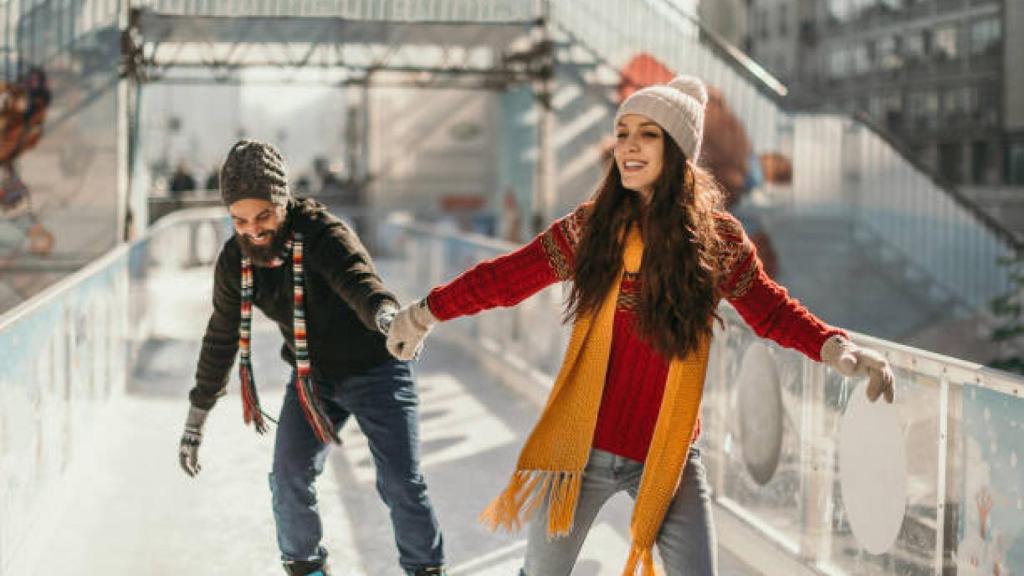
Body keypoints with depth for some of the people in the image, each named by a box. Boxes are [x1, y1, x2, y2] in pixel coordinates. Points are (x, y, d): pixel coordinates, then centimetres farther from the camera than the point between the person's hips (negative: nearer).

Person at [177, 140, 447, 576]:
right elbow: (221, 340, 4)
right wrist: (196, 419, 8)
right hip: (311, 378, 4)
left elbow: (359, 280, -46)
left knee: (401, 482, -11)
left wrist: (386, 313, -70)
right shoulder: (235, 260, -9)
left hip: (374, 371, -4)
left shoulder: (323, 233, -26)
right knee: (290, 478, -8)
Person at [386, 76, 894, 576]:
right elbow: (508, 277, 5)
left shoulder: (718, 239, -5)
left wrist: (835, 348, -14)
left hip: (669, 456, -1)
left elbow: (771, 310, 3)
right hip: (580, 445, 1)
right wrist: (427, 311, 12)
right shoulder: (591, 226, -4)